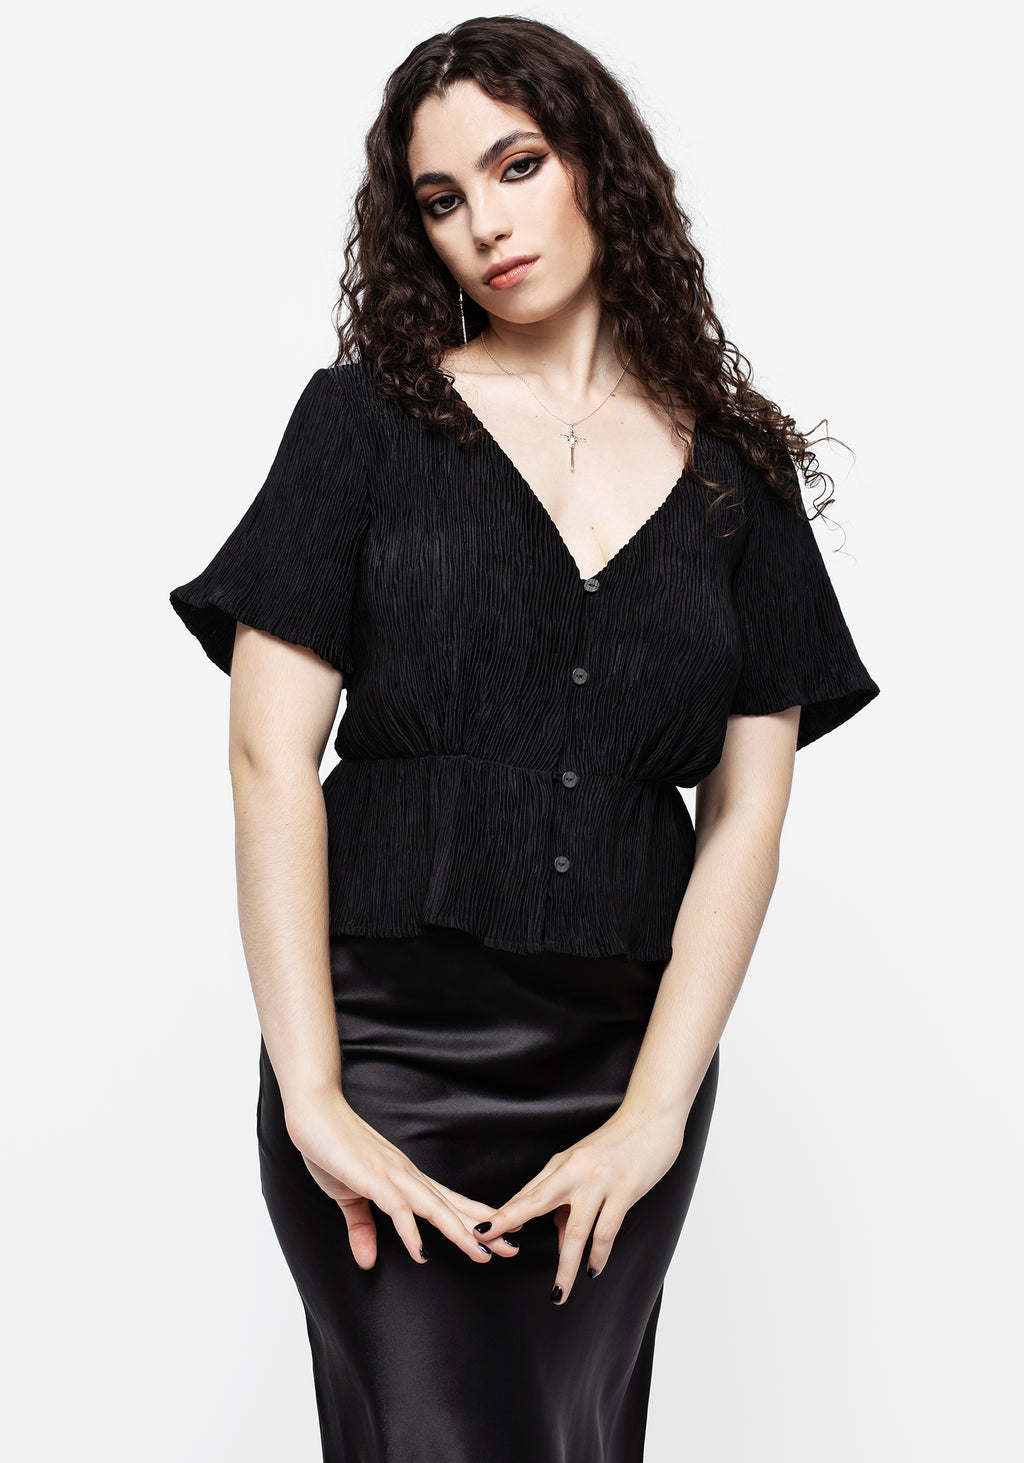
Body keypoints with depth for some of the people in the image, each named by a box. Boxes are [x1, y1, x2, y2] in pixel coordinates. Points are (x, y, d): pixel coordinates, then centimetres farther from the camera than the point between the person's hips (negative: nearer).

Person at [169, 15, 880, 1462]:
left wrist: (655, 1111, -8)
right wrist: (312, 1098, -13)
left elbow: (746, 817, 2)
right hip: (393, 1050, -2)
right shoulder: (367, 421, 1)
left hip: (632, 1055, 3)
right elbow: (272, 761, -6)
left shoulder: (736, 474, 7)